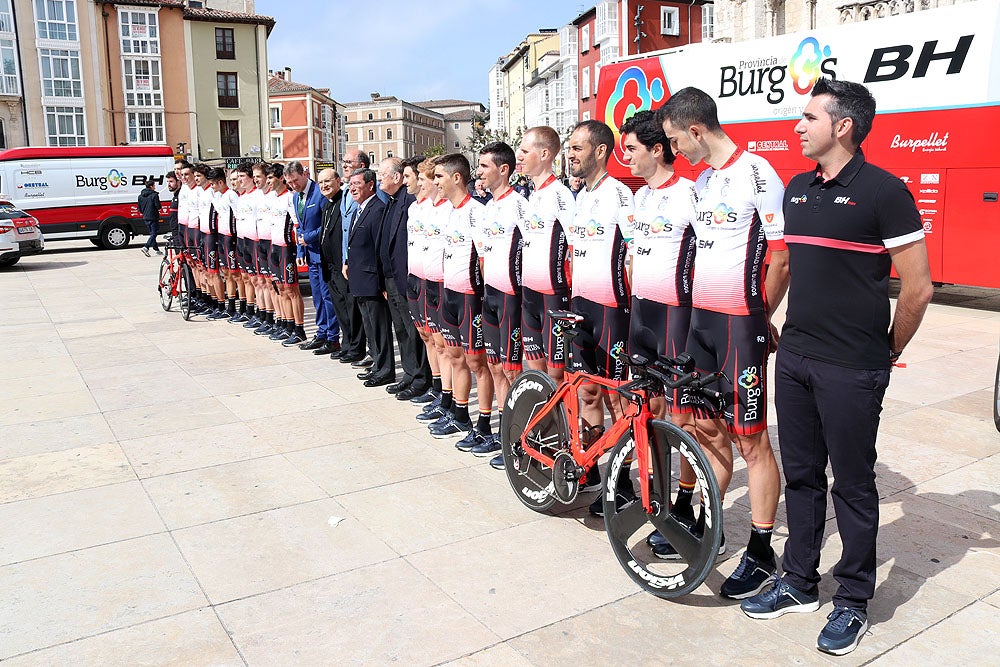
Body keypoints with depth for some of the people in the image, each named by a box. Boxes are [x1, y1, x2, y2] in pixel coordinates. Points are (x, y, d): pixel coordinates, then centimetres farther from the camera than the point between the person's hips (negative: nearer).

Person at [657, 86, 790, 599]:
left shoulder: (756, 173, -12)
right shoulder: (702, 181, 14)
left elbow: (783, 256, -12)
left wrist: (760, 317, -4)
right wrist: (698, 304, 14)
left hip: (740, 321, -8)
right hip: (702, 317, 8)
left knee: (751, 439, -1)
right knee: (709, 430, 15)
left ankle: (761, 552, 11)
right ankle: (706, 526, 29)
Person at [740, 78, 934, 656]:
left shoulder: (883, 190, -11)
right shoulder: (798, 188, 10)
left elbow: (918, 287, -10)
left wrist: (889, 351, -1)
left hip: (851, 369, -7)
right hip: (795, 358, 7)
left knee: (853, 485, 6)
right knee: (801, 476, 15)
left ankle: (854, 603, 22)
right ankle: (800, 584, 30)